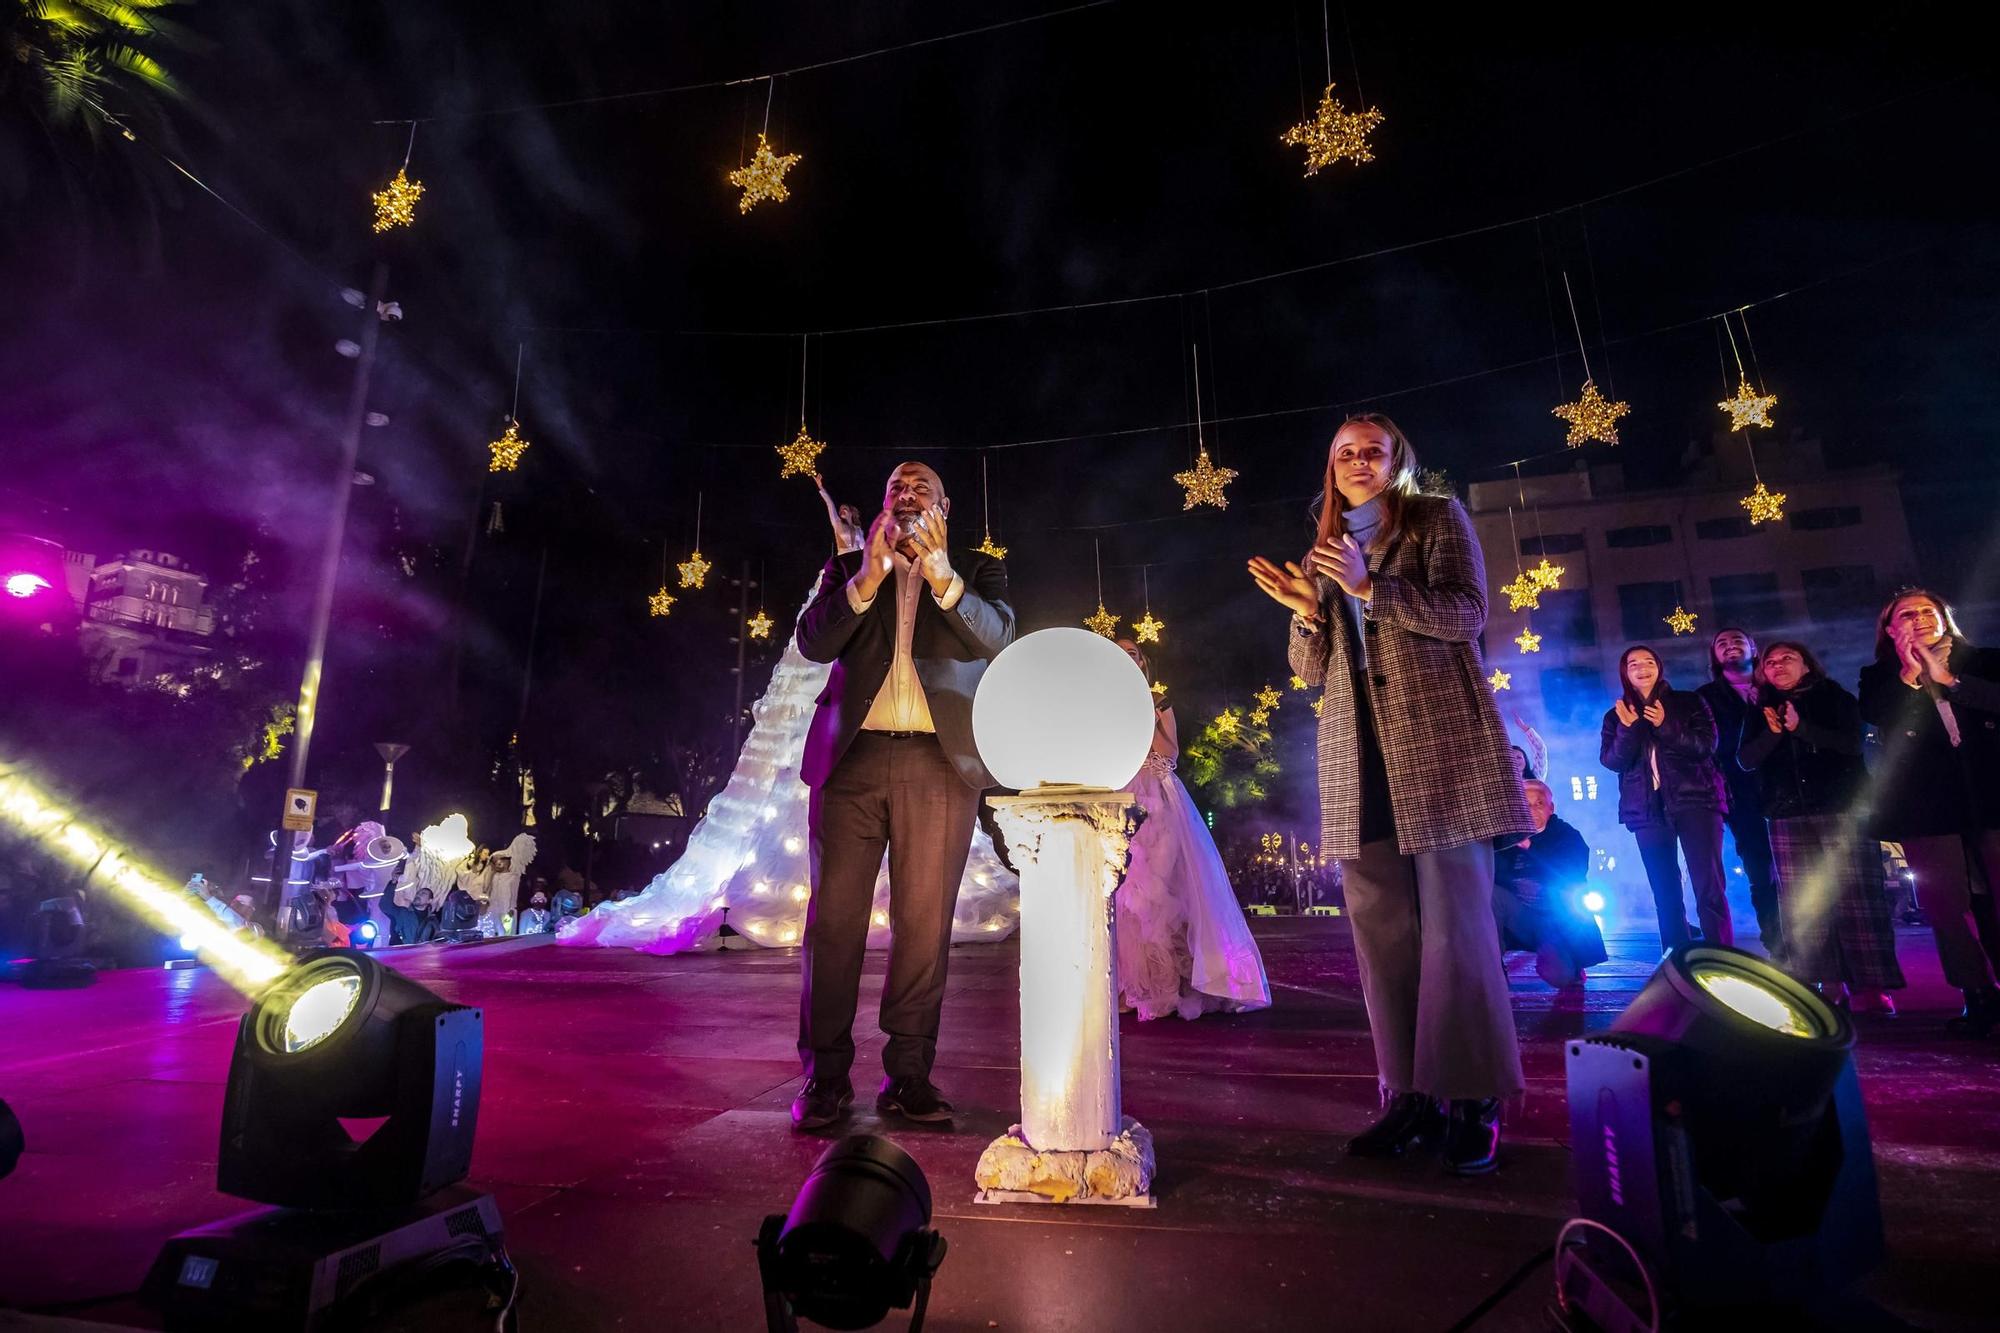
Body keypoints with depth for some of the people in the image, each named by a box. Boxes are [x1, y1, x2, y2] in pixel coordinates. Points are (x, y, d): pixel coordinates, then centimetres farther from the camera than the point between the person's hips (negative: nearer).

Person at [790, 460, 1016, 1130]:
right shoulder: (847, 568, 18)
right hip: (851, 756, 1)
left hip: (940, 762, 0)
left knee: (924, 923, 2)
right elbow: (813, 642, 2)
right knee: (833, 918, 1)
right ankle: (825, 1074, 12)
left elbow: (997, 638, -3)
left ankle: (910, 1074, 13)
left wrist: (941, 574, -18)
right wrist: (868, 579, -12)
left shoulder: (977, 570, 16)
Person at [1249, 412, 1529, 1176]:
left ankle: (1473, 1101, 5)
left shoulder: (1437, 518, 9)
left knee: (1454, 925, -5)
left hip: (1440, 745, -4)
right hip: (1358, 757, 4)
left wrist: (1371, 585, -15)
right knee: (1381, 931, 4)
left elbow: (1466, 613, -5)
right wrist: (1305, 612, -5)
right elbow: (1311, 671, 15)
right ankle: (1411, 1095, 13)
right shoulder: (1322, 554, 19)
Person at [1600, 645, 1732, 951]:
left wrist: (1665, 726, -17)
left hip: (1694, 800, -2)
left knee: (1710, 888, -8)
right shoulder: (1616, 716, 10)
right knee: (1665, 894, 5)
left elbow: (1706, 744, -5)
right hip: (1648, 810, 2)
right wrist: (1629, 727, -15)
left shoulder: (1688, 702, 7)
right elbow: (1611, 760, -2)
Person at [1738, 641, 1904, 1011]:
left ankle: (1870, 985, -3)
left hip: (1843, 809, -2)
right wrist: (1773, 732, -13)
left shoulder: (1836, 699, 8)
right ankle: (1828, 984, 4)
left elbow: (1853, 743, -6)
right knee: (1803, 903, -1)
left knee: (1857, 897, -7)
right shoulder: (1759, 713, 14)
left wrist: (1800, 727, -17)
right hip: (1788, 817, 2)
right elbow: (1746, 759, 2)